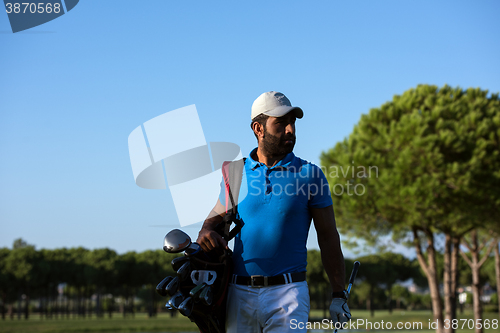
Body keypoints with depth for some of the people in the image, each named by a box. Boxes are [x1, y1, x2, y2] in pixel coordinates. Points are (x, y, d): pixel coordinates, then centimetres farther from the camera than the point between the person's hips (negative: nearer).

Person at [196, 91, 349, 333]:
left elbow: (328, 236, 3)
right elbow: (215, 218, 17)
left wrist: (339, 295, -1)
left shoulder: (309, 174, 3)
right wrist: (205, 234, -8)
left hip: (288, 292, -2)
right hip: (240, 293, 2)